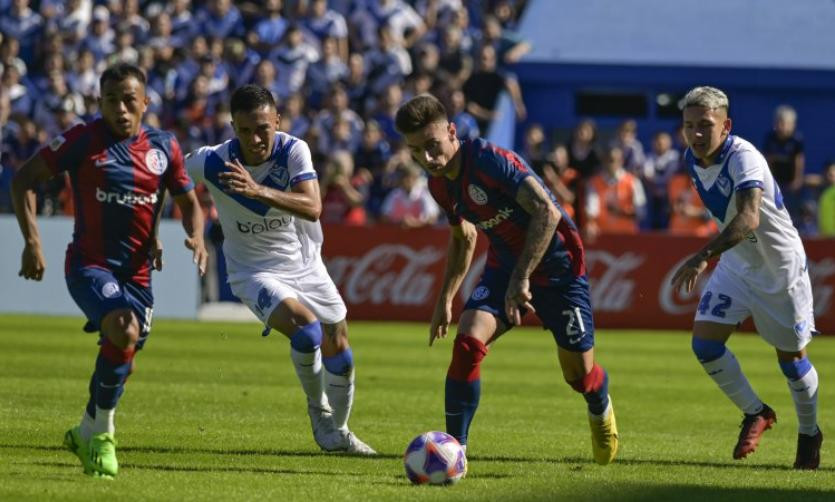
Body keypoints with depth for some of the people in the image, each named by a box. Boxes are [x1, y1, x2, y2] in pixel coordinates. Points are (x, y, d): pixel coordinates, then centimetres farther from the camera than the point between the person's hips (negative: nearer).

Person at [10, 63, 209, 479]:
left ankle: (88, 432, 36)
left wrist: (196, 238, -6)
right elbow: (24, 179, -5)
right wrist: (32, 241, -13)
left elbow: (188, 201, 15)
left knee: (122, 353, 9)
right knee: (124, 332, -27)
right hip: (89, 262, -5)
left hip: (137, 269, 5)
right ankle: (101, 431, -8)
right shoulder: (84, 140, -9)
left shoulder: (163, 147, 3)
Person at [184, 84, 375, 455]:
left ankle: (337, 432, 34)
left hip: (305, 264, 3)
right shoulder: (211, 162, -21)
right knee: (306, 329, -28)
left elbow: (312, 207, -36)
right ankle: (319, 411, -2)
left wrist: (259, 191, -49)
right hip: (255, 271, -3)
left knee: (338, 349, 10)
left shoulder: (294, 151, -20)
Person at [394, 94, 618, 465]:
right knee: (467, 342, -21)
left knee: (579, 375, 4)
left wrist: (521, 278, -44)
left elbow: (547, 212, -39)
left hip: (557, 263, -5)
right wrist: (445, 299, 14)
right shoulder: (439, 183, -3)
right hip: (505, 263, 5)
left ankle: (601, 411, 43)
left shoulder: (490, 160, -29)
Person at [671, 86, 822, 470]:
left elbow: (749, 219, -46)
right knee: (705, 341, -10)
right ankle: (755, 413, 11)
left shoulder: (744, 158, -30)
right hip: (736, 264, 6)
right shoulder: (694, 160, -5)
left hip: (780, 266, -6)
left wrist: (703, 256, -57)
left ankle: (809, 434, 28)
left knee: (790, 356, 4)